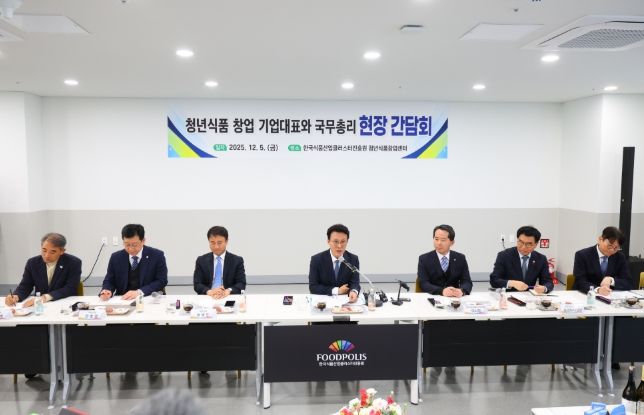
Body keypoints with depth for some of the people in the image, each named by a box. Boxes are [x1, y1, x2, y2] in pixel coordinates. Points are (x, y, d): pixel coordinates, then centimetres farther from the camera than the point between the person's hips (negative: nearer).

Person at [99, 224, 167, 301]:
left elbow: (161, 281, -7)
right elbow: (109, 281, 9)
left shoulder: (157, 256, -4)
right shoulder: (116, 257, 5)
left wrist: (139, 292, -20)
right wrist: (107, 291, -14)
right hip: (122, 300, 3)